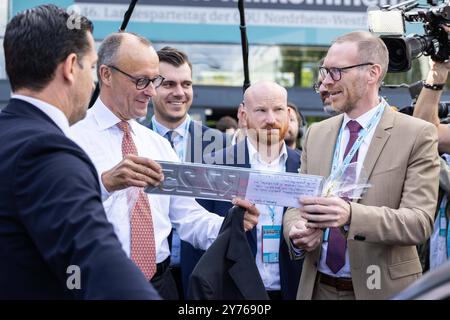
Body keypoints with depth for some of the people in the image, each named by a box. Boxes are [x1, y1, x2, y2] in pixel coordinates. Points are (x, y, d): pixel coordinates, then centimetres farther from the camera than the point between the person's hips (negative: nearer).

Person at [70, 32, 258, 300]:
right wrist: (105, 182, -38)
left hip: (161, 282, 6)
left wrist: (231, 225, -10)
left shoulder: (159, 145, 13)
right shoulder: (74, 138, -8)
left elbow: (189, 217, 8)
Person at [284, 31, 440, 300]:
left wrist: (351, 214, -32)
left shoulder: (417, 135, -9)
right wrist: (297, 232, -16)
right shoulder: (317, 134, 6)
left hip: (381, 288, -4)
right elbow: (297, 204, 6)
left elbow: (420, 221, -17)